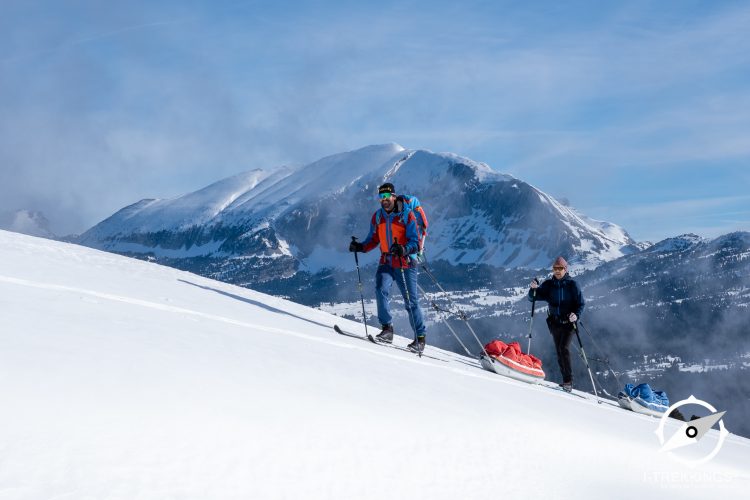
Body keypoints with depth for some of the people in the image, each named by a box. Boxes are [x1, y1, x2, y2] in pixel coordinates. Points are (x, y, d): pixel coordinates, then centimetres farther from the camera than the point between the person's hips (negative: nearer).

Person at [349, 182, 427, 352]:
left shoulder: (407, 215, -8)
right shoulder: (377, 216, 6)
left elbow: (415, 242, -13)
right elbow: (373, 240, 14)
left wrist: (404, 249, -33)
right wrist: (361, 247, -6)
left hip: (405, 263, -3)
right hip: (386, 262, 4)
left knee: (411, 301, 0)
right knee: (381, 290, -23)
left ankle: (420, 338, 12)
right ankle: (387, 328, -15)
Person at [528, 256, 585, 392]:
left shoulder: (572, 284, -5)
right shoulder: (548, 284, 3)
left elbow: (581, 303, -3)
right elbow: (533, 297, 2)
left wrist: (576, 315, -22)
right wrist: (534, 289, -20)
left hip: (569, 322, -4)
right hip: (555, 323, 4)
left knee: (564, 348, -19)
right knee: (559, 352, 7)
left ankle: (568, 381, -16)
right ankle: (566, 380, 17)